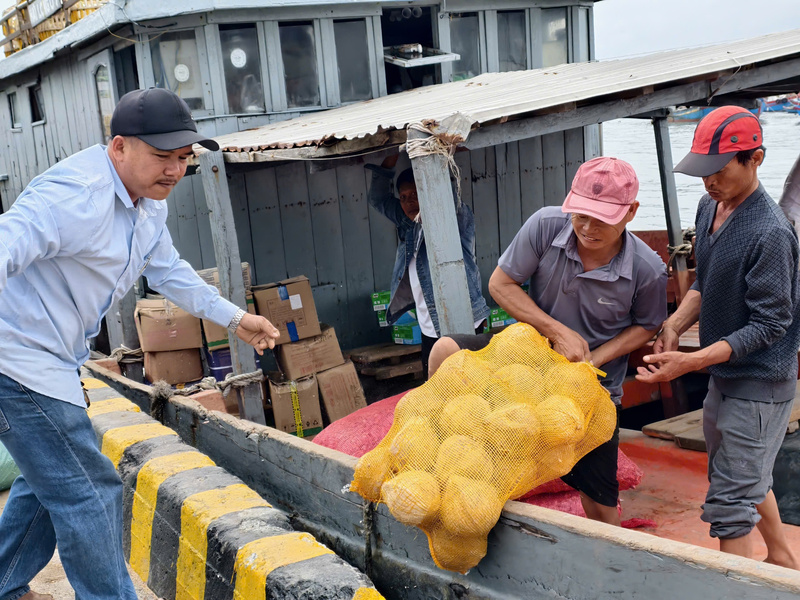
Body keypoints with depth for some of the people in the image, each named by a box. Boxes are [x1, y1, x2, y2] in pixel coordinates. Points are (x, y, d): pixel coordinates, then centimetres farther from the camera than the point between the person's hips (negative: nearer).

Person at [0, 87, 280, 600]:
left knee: (49, 481, 24)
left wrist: (234, 317, 25)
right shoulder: (79, 193, -25)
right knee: (89, 494, -6)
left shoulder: (149, 201, 9)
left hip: (57, 360, 11)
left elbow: (168, 270, 24)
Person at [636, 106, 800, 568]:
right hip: (724, 375, 9)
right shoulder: (709, 209, 2)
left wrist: (691, 362, -29)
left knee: (729, 504, -5)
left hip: (759, 385, -9)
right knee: (749, 479, 26)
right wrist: (674, 325, -4)